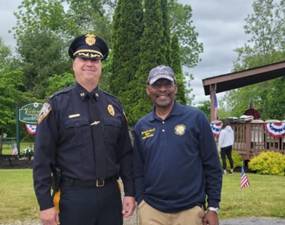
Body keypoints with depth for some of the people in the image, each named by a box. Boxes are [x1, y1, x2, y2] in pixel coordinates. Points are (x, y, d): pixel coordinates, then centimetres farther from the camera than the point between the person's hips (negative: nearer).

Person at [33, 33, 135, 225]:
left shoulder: (114, 105, 7)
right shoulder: (57, 104, -5)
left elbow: (125, 153, 10)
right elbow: (43, 158, -6)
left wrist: (130, 192, 5)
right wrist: (45, 204, -9)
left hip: (111, 194, 4)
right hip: (74, 197, -4)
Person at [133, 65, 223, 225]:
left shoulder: (195, 118, -4)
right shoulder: (141, 126, 5)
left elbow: (212, 167, -3)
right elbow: (138, 171, 10)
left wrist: (213, 207, -5)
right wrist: (141, 202, 4)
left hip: (190, 210, -2)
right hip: (151, 211, 2)